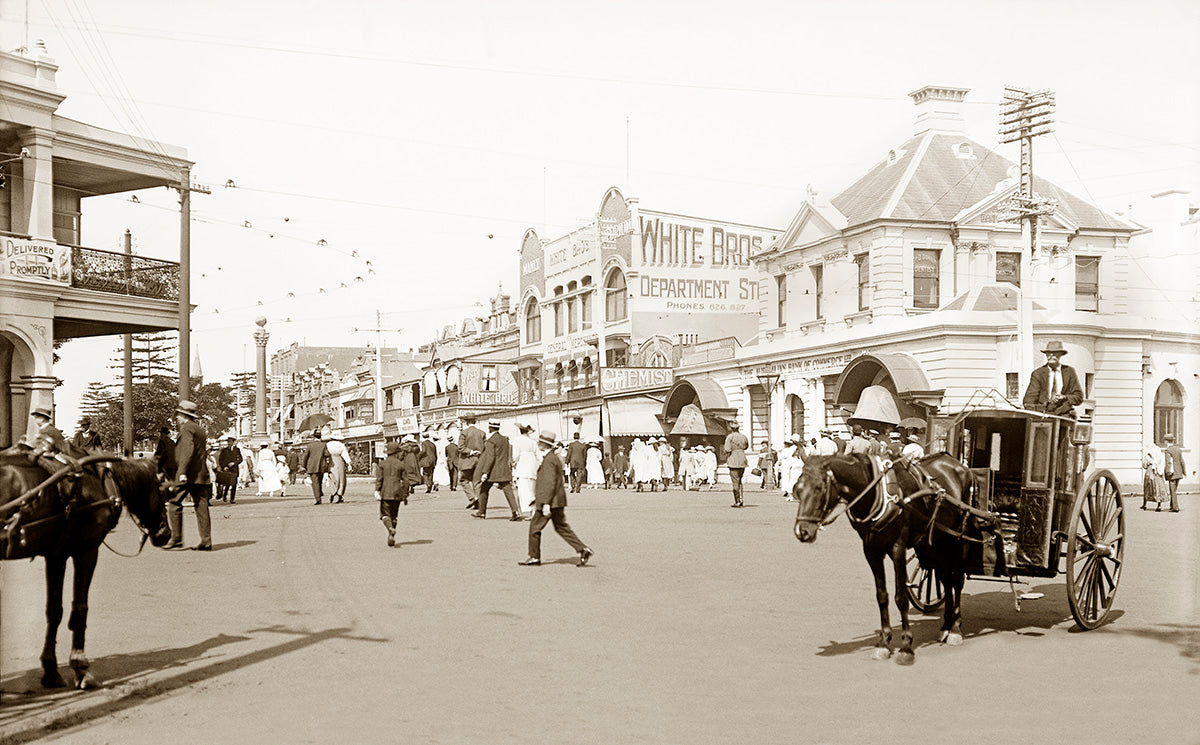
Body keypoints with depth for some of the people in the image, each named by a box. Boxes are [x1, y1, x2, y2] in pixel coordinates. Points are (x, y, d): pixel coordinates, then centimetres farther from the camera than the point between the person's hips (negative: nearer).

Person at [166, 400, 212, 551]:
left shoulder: (187, 428, -6)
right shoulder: (201, 430, 20)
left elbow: (188, 450, -19)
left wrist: (182, 472, -24)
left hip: (187, 476, -8)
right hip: (201, 475, 8)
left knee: (174, 504, -1)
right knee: (201, 507, 4)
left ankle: (176, 539, -3)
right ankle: (206, 541, 1)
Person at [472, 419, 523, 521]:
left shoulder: (491, 441, -10)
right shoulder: (504, 439, 12)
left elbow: (491, 457, -19)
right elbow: (508, 457, 17)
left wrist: (485, 472, -20)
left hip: (492, 470, -6)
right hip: (504, 471, 6)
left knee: (483, 490, 13)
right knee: (508, 491, -3)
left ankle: (481, 512, 23)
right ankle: (516, 512, -16)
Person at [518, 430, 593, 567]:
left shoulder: (549, 460, -15)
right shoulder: (555, 458, 17)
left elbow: (550, 483, -22)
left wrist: (546, 503, -24)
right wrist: (539, 501, 27)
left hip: (551, 501, -10)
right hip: (558, 501, 10)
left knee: (535, 527, 1)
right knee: (562, 528, 10)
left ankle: (534, 557, 8)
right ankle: (582, 550, 2)